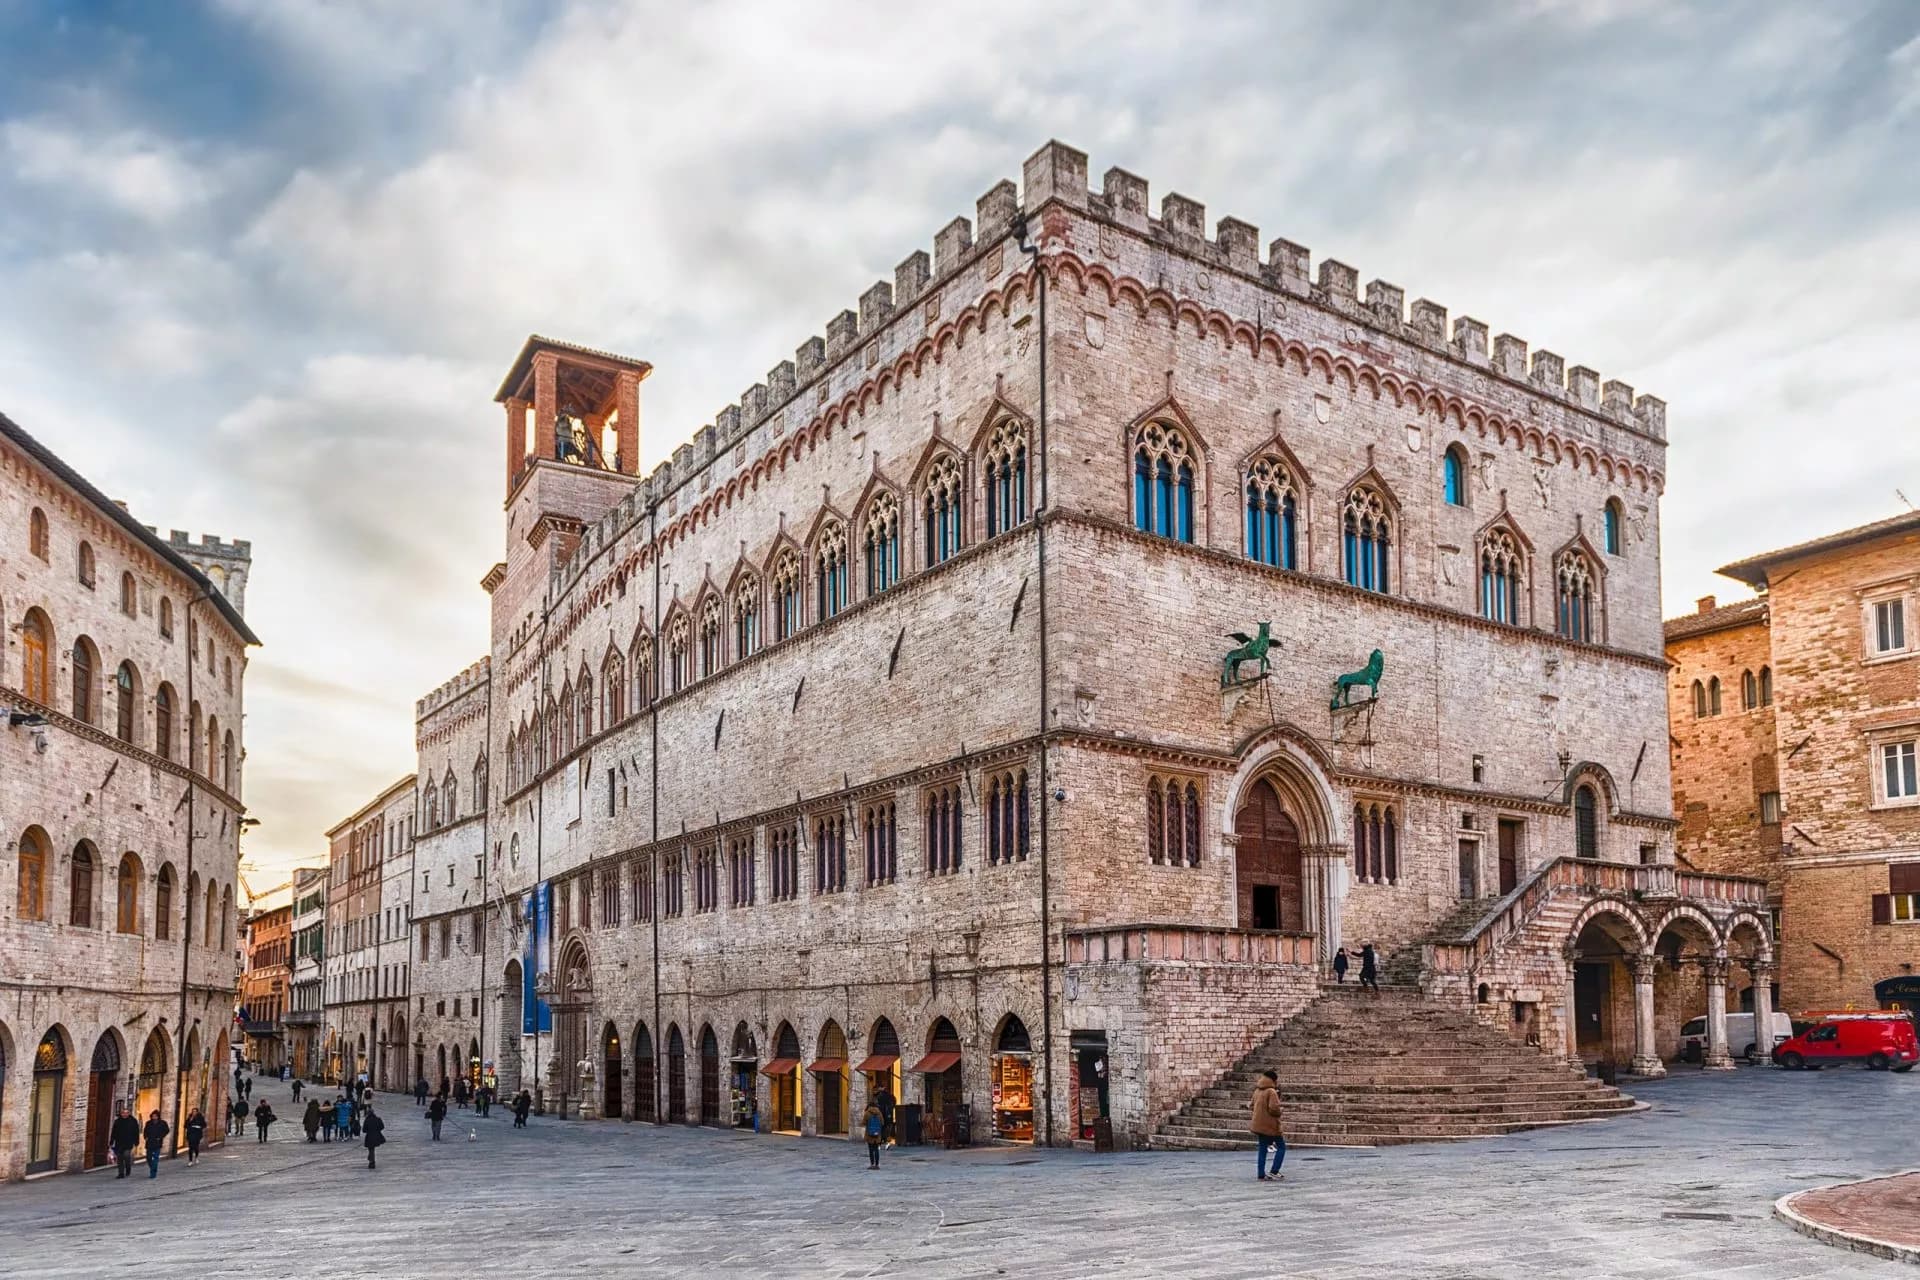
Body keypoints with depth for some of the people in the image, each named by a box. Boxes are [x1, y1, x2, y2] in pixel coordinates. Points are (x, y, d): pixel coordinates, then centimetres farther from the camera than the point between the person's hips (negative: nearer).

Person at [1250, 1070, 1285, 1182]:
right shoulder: (1271, 1091, -16)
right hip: (1270, 1125, -8)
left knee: (1262, 1150, 11)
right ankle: (1274, 1172, -3)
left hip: (1259, 1125, 8)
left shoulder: (1257, 1091, 8)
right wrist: (1278, 1113, -4)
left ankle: (1261, 1175, 9)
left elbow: (1252, 1105, 16)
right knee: (1281, 1147, 5)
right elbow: (1274, 1108, -24)